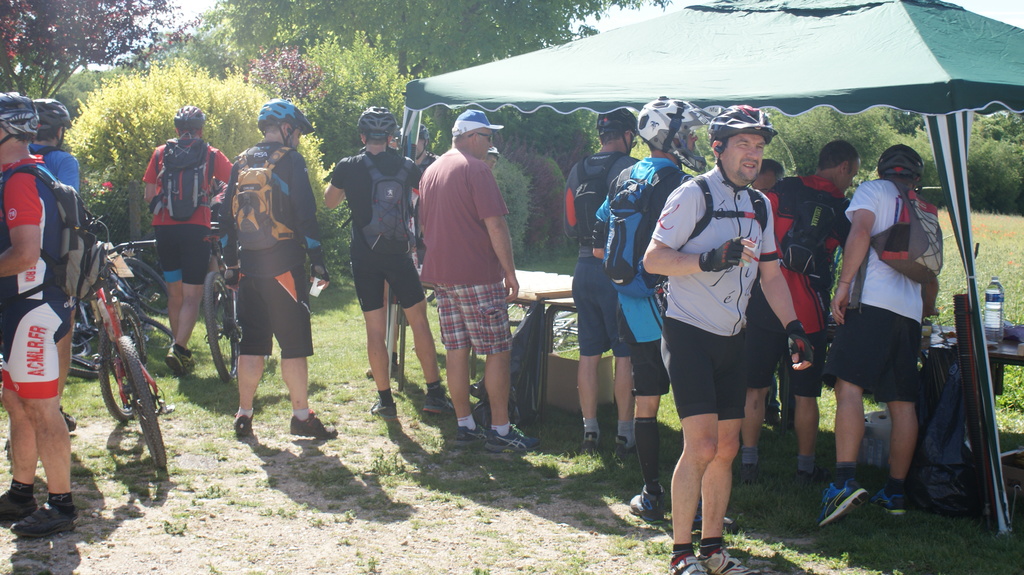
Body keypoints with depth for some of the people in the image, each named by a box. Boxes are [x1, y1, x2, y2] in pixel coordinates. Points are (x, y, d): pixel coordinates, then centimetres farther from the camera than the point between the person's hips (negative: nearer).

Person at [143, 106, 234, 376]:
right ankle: (179, 348, -18)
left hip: (164, 228, 3)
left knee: (174, 292, 15)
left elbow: (149, 196, 11)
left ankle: (180, 348, 23)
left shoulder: (160, 153, 11)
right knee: (192, 295, -1)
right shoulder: (212, 155, 6)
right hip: (196, 229, -3)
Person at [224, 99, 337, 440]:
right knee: (294, 344, 0)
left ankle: (244, 415, 14)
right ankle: (302, 416, 4)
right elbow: (305, 215, -12)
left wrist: (230, 263, 20)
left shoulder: (241, 163, 13)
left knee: (251, 343, 11)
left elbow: (228, 213, 15)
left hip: (249, 265, 6)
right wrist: (318, 261, -8)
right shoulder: (290, 160, -6)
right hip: (284, 265, -6)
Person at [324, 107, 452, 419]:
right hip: (398, 254, 0)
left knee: (375, 329, 5)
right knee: (419, 321, 9)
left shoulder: (347, 167, -3)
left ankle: (385, 400, 8)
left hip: (363, 257, 0)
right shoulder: (406, 167, -2)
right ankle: (434, 393, 10)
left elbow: (329, 202, 15)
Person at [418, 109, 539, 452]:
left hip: (442, 274, 8)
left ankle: (464, 425, 13)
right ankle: (500, 430, -2)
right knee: (498, 352, -3)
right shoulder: (475, 169, -11)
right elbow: (495, 224, -16)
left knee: (457, 351, 10)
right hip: (477, 276, -8)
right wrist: (510, 271, -10)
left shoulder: (431, 171, 16)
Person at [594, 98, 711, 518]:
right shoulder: (686, 187, -12)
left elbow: (599, 248, 14)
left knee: (646, 405, 11)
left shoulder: (622, 181, 8)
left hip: (634, 309, 6)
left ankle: (651, 496, 16)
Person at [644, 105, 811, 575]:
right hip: (688, 333, -7)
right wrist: (711, 259, -27)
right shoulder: (693, 194, -9)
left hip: (731, 339, 7)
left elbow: (771, 273, 18)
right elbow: (653, 259, -14)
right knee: (701, 445, -14)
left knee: (727, 448, 8)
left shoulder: (760, 206, 12)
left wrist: (794, 328, 7)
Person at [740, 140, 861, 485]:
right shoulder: (841, 207, 1)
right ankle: (806, 467, 17)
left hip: (763, 304, 2)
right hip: (808, 311, -2)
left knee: (755, 389, 10)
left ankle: (748, 462, 11)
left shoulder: (782, 191, 5)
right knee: (805, 395, 9)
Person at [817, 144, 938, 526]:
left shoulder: (874, 190, 9)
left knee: (849, 387, -14)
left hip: (871, 301, -6)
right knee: (902, 401, 7)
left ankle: (846, 480, -29)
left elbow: (861, 231, -11)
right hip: (910, 309, 6)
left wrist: (843, 284, -12)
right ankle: (895, 492, 11)